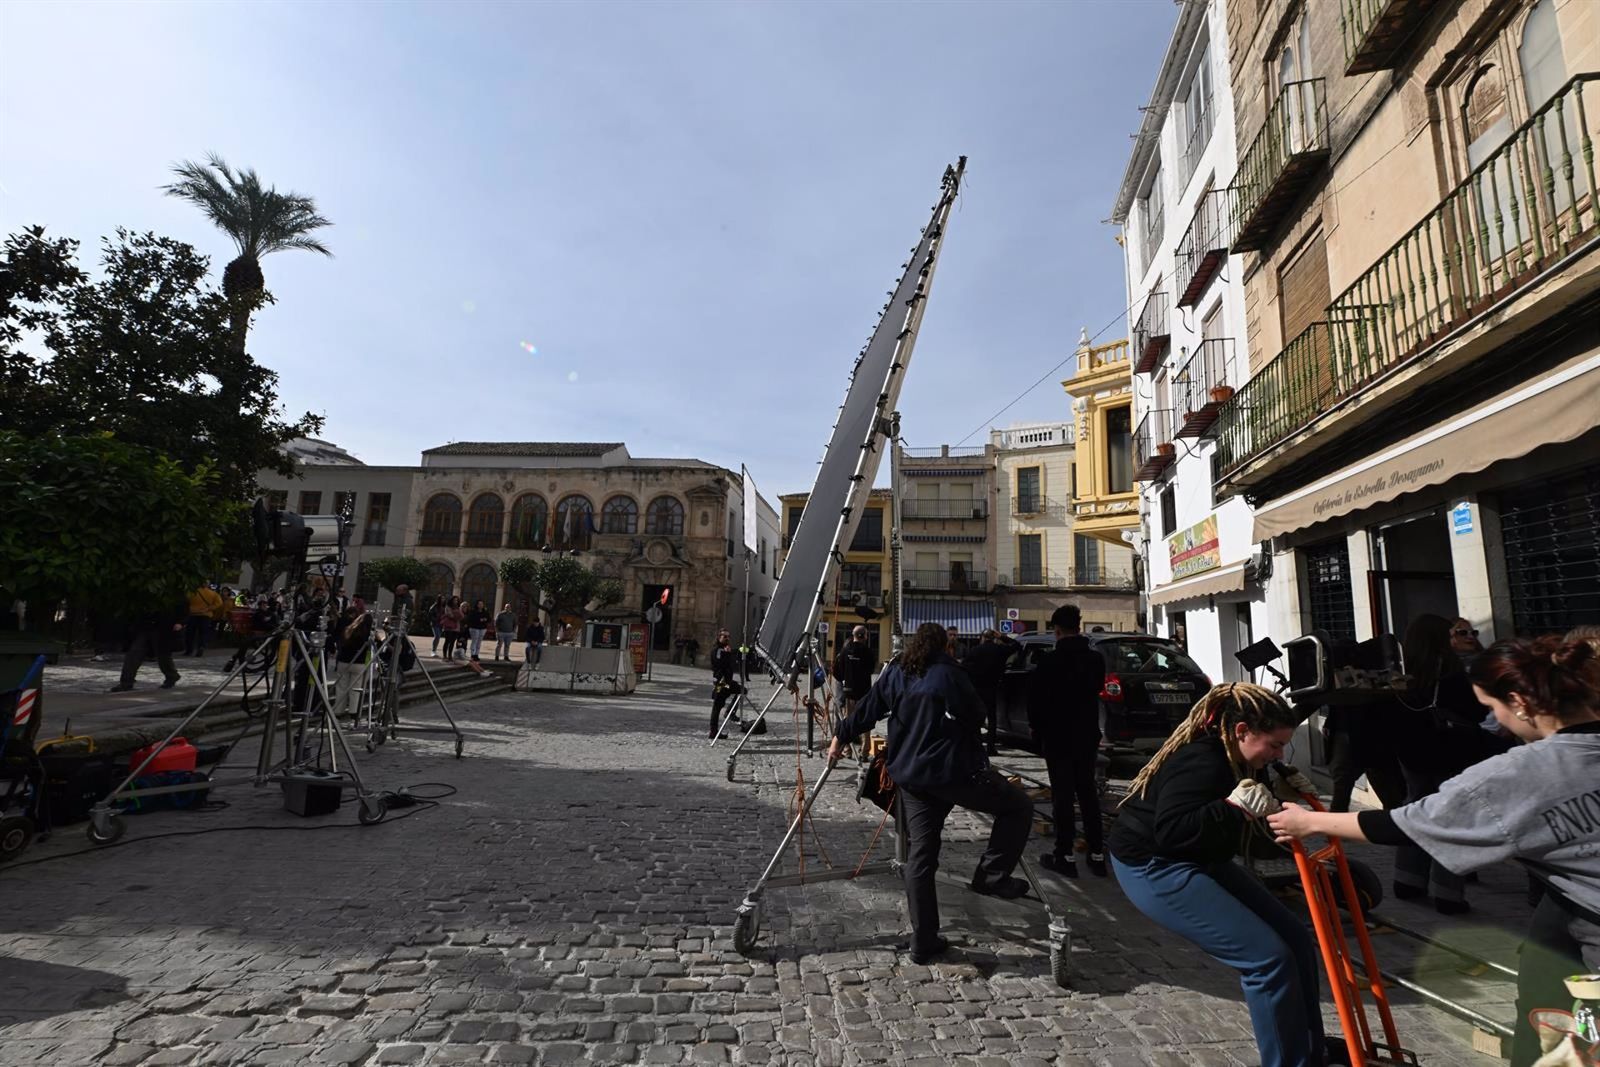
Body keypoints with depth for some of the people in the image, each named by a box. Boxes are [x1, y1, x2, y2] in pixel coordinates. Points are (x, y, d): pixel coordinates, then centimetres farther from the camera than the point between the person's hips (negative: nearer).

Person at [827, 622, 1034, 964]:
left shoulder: (894, 673, 9)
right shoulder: (949, 672, -3)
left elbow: (865, 711, 15)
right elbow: (977, 716, 2)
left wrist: (840, 737, 29)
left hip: (909, 777, 5)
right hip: (955, 771, -5)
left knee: (919, 857, 12)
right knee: (1019, 806, 13)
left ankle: (923, 942, 15)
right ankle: (991, 875, 8)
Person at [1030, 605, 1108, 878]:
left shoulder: (1050, 660, -17)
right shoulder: (1096, 658, 0)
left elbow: (1035, 698, -11)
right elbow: (1097, 689, 12)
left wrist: (1036, 728, 3)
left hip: (1058, 736, -5)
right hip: (1087, 734, 5)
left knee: (1062, 795, 2)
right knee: (1087, 792, 14)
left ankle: (1065, 855, 6)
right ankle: (1097, 854, 17)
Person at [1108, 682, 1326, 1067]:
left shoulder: (1229, 757, 2)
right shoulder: (1202, 762, -27)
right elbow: (1171, 832, -34)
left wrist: (1275, 793, 3)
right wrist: (1234, 806, -38)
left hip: (1197, 861, 10)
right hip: (1154, 867, -10)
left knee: (1294, 939, 12)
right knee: (1268, 958, -13)